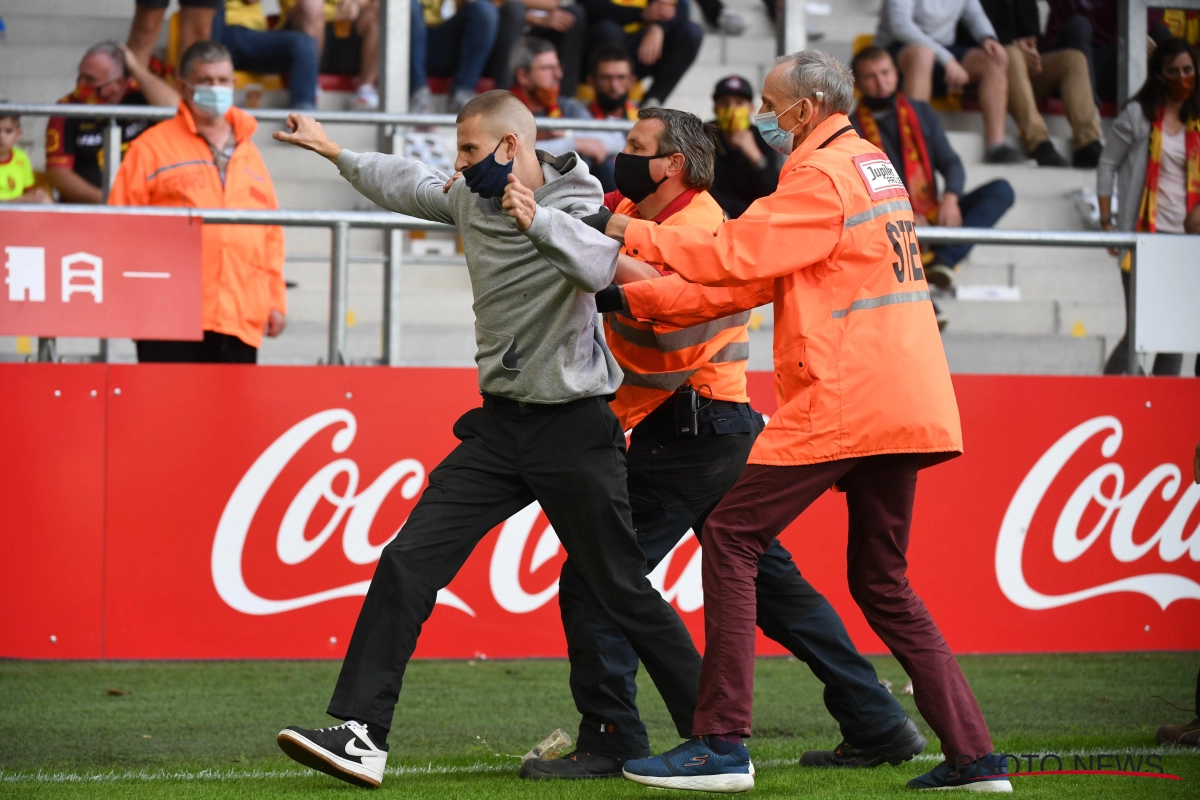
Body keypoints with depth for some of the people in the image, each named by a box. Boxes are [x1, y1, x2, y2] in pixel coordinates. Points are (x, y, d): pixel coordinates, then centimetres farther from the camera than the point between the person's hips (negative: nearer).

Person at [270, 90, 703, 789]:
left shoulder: (576, 207, -13)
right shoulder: (471, 198, 6)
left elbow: (602, 266, -35)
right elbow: (408, 184, 26)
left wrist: (537, 219, -40)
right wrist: (332, 150, 35)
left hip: (573, 427, -6)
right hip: (501, 423, 6)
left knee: (622, 591, -1)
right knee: (409, 562, -7)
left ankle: (709, 729, 14)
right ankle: (362, 736, -9)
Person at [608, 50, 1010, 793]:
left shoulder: (824, 176, -9)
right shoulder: (873, 166, 20)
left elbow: (733, 257, -14)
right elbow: (770, 262, 21)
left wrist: (637, 233, -3)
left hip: (840, 402, -9)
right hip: (908, 404, 9)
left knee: (731, 538, -4)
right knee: (882, 582, 15)